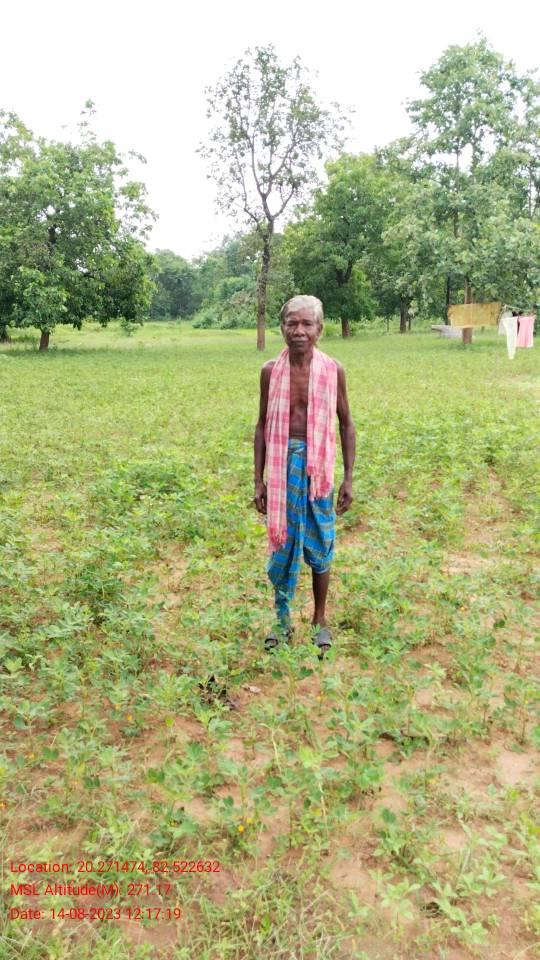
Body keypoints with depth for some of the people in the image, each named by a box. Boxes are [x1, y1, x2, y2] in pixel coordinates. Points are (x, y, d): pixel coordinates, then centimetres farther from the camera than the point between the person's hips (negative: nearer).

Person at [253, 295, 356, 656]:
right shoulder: (271, 371, 0)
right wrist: (259, 480, 4)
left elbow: (346, 424, 4)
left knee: (319, 545, 9)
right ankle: (283, 617, 27)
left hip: (318, 464, -1)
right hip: (282, 463, 1)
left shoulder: (333, 370, -3)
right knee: (282, 542, 9)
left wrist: (349, 478, 1)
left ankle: (320, 620, 27)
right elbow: (263, 426, 6)